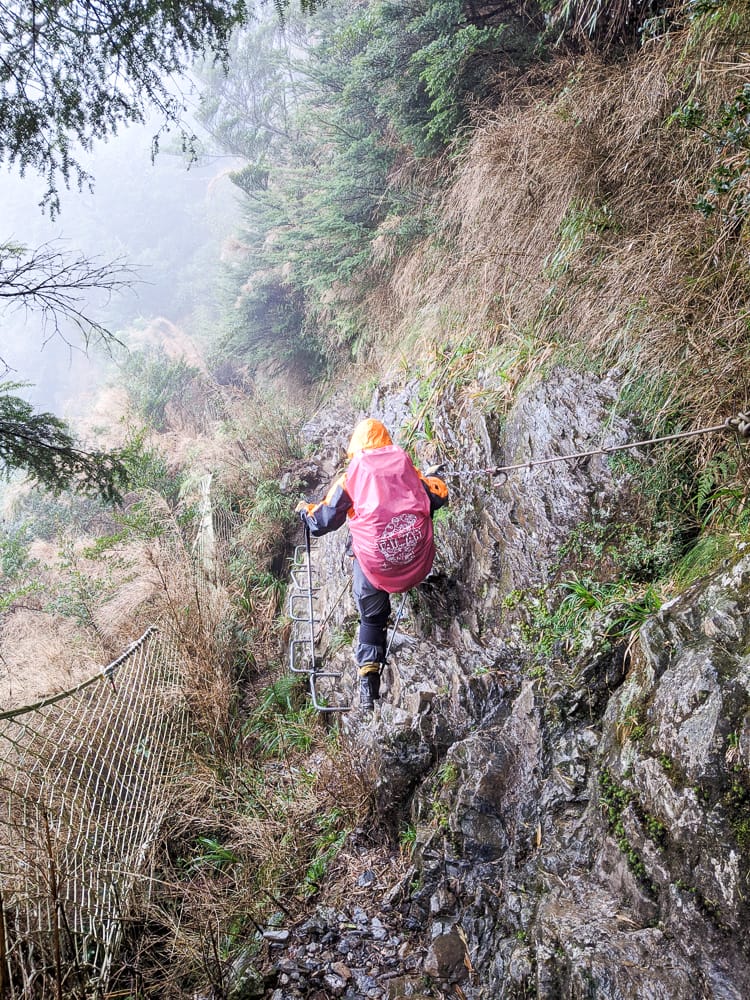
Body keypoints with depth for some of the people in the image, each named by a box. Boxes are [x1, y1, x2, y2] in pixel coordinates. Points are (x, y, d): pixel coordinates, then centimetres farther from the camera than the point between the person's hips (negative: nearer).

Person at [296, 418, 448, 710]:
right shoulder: (407, 466, 7)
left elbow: (321, 523, 6)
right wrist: (432, 482, 38)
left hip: (376, 568, -1)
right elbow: (438, 498, 16)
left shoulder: (349, 478, 1)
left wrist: (304, 510, 28)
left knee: (372, 618, 18)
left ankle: (368, 679, 11)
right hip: (418, 563, 2)